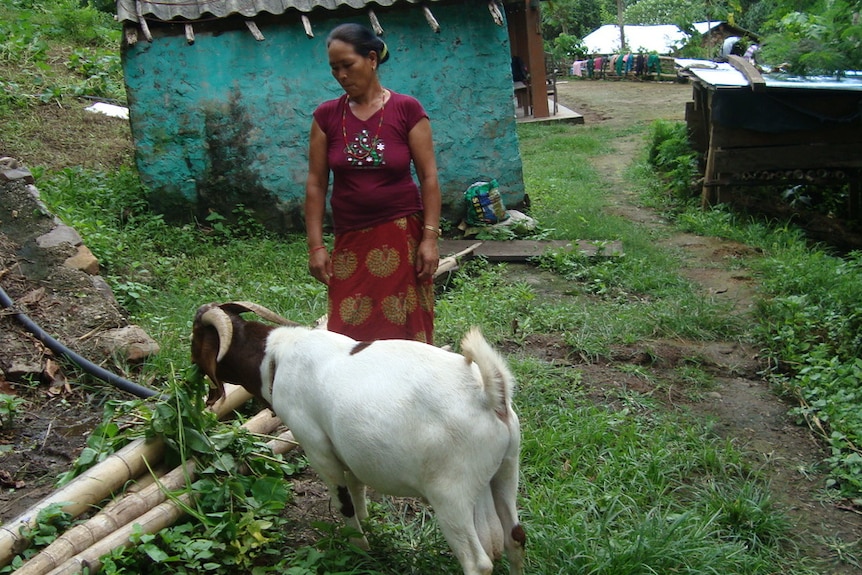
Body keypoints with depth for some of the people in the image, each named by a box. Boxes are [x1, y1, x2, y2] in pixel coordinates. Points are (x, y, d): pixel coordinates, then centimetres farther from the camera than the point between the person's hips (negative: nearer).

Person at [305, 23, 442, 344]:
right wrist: (315, 245, -1)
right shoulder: (327, 116, 3)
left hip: (402, 236, -2)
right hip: (350, 241, 2)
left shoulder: (407, 109, -3)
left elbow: (428, 177, -3)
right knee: (349, 333, 0)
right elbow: (315, 183, 4)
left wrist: (430, 238, -8)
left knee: (405, 329, 1)